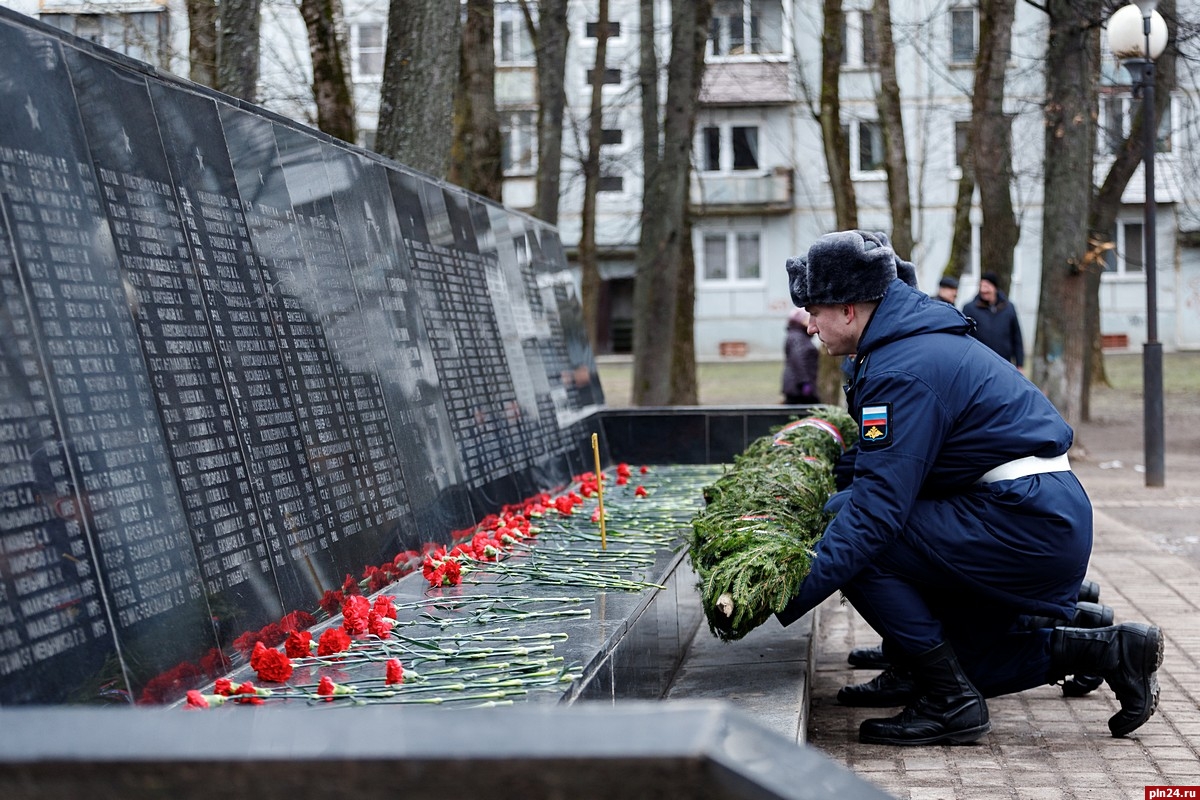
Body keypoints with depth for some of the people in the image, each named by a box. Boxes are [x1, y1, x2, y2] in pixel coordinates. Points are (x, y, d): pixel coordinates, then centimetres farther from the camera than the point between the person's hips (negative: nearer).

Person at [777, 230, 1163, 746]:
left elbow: (878, 507, -25)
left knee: (858, 541, -16)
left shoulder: (905, 372, -18)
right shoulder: (922, 338, 15)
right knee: (966, 661, 16)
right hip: (1050, 519, 11)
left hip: (1028, 524, -11)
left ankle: (951, 703, -9)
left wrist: (793, 595, -26)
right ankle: (1110, 650, 13)